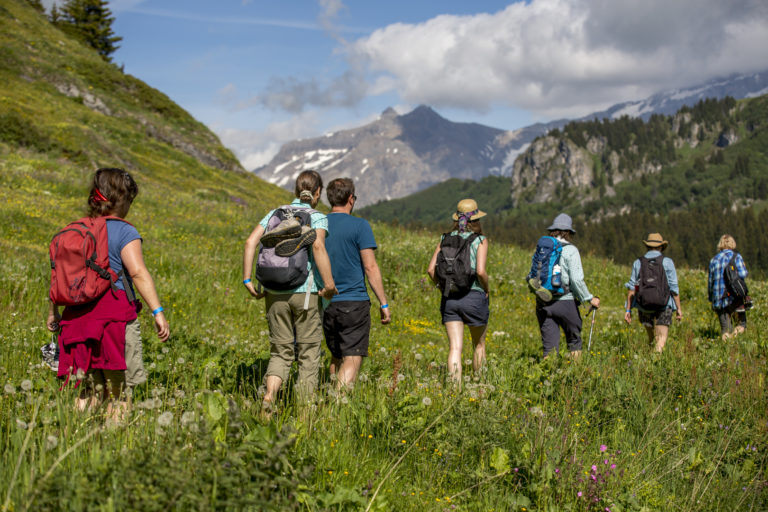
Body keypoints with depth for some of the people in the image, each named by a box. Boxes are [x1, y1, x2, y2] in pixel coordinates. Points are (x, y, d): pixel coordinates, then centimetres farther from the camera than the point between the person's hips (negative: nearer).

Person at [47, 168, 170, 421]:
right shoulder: (124, 232, -6)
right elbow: (138, 273, -18)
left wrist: (53, 312, 25)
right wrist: (158, 312, -20)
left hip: (78, 315, 6)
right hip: (115, 314, -6)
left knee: (92, 385, 14)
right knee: (118, 388, 4)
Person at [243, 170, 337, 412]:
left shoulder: (275, 213, 10)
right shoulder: (318, 217, -3)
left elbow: (251, 242, -1)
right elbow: (318, 246, -22)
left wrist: (247, 279, 2)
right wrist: (329, 283, -17)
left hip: (275, 292, 4)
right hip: (306, 292, -4)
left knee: (280, 351, 12)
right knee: (308, 353, 9)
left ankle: (269, 395, -13)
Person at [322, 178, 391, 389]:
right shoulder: (359, 226, -7)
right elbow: (370, 267, -10)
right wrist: (384, 303, -5)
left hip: (326, 302, 5)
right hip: (354, 302, -5)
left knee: (336, 357, 18)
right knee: (352, 359, -4)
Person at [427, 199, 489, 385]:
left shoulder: (445, 238, 6)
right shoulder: (480, 240, -6)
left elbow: (431, 269, 0)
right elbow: (481, 271, -17)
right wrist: (486, 289, 0)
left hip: (449, 298, 3)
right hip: (474, 296, -3)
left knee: (455, 347, 0)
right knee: (479, 345, 18)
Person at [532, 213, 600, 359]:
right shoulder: (570, 250, -7)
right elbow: (576, 279, -13)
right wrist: (590, 299, -4)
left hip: (542, 303, 4)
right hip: (565, 302, -4)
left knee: (549, 346, 5)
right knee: (574, 341, 15)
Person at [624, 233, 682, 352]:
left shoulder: (638, 263, 5)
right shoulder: (667, 262, 0)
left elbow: (632, 288, 2)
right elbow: (674, 288, -2)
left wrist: (628, 309, 4)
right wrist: (679, 308, 4)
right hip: (663, 306, -2)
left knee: (651, 337, 24)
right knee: (661, 338, -4)